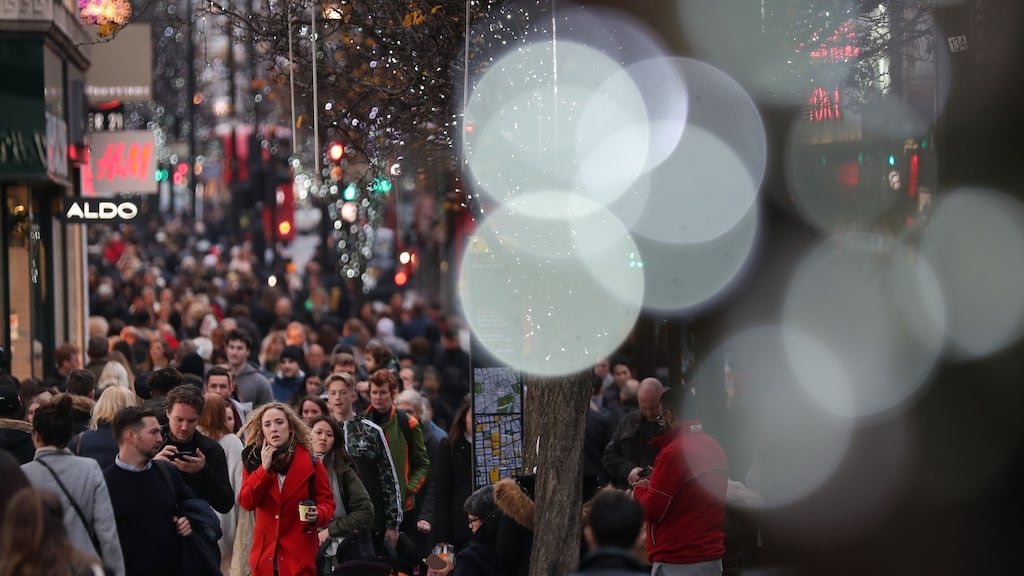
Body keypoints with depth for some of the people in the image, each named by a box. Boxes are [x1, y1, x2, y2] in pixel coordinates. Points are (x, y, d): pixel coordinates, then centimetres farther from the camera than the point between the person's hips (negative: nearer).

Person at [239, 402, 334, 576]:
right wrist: (264, 468, -12)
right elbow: (247, 502, -4)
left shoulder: (310, 463, -1)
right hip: (265, 553, 3)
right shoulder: (253, 461, 6)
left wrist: (317, 515, -21)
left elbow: (327, 502, 1)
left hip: (299, 554, -3)